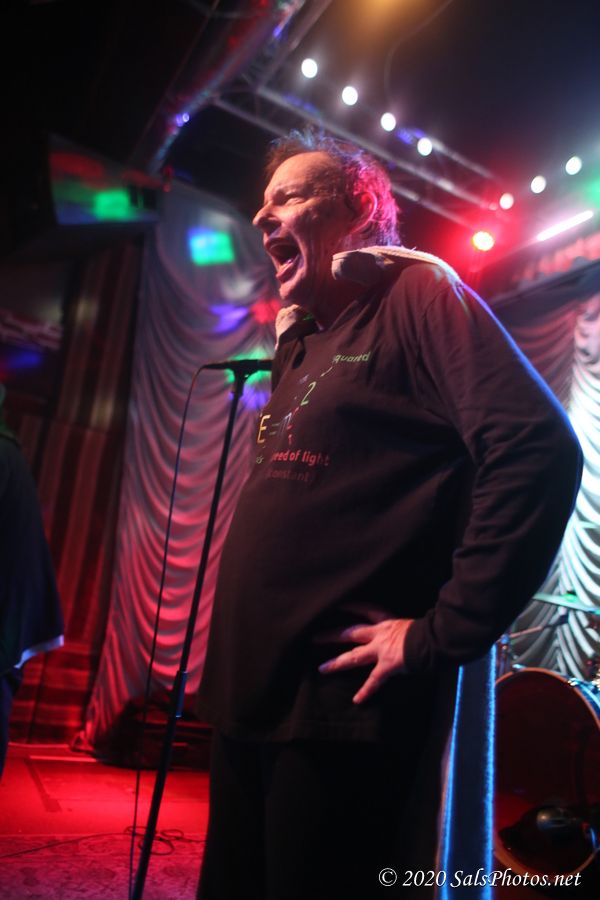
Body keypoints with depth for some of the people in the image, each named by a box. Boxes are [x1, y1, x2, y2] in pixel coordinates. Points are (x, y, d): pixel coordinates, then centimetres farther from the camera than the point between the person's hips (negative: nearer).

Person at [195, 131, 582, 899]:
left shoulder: (416, 295, -6)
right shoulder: (301, 340, 19)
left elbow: (538, 449, -20)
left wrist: (443, 633, -19)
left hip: (339, 705, -8)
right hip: (248, 696, 9)